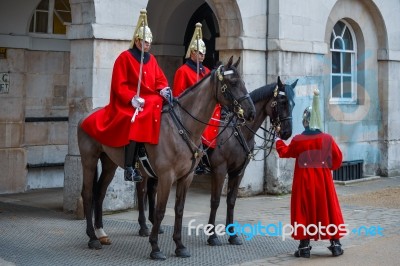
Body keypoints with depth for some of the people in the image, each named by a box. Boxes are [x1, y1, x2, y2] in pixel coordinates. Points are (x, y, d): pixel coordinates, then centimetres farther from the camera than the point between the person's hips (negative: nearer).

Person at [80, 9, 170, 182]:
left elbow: (160, 79, 14)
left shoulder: (151, 59, 16)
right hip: (128, 102, -7)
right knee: (136, 121, -34)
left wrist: (163, 90, -9)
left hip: (150, 101, 7)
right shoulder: (125, 57, -2)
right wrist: (132, 98, -21)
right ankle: (129, 167, -35)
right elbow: (119, 85, -8)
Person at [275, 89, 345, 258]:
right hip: (323, 179, 1)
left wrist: (278, 139, 24)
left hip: (304, 180, -1)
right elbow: (337, 158, 1)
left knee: (304, 211, 6)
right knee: (328, 209, 9)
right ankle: (335, 244, 11)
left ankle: (304, 246, 6)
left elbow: (285, 152, 8)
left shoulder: (298, 140, -8)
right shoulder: (328, 139, -5)